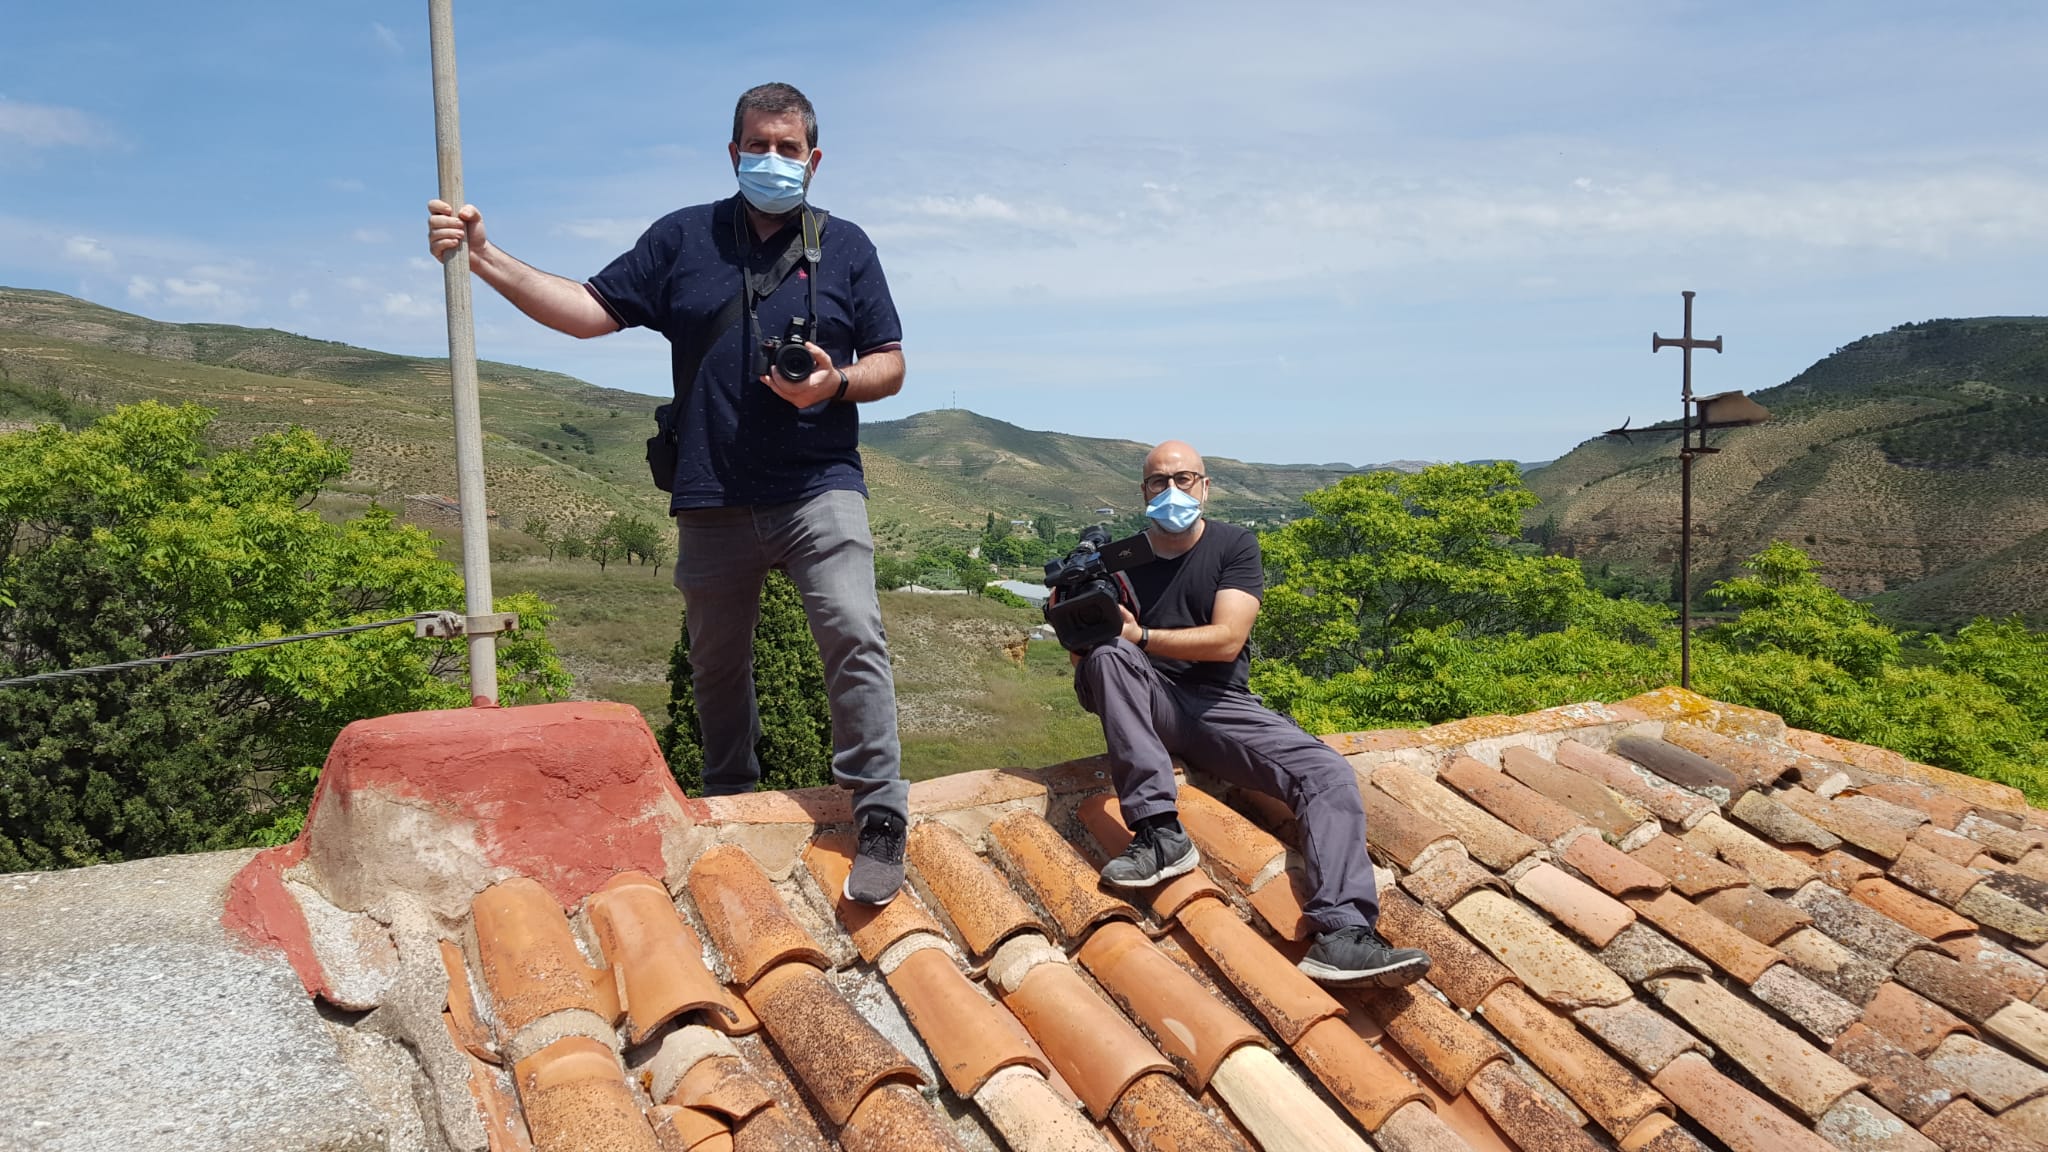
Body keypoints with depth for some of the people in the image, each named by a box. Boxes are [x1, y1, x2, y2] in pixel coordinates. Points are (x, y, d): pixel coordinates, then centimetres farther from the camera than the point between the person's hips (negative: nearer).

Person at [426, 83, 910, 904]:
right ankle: (729, 809, 29)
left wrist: (836, 382, -13)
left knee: (853, 633, -19)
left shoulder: (844, 247, 10)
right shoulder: (683, 239, 12)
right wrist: (485, 258, -3)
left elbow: (889, 365, 9)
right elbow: (591, 311, 7)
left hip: (818, 487, -2)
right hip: (712, 497, 2)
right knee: (715, 658, 11)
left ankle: (880, 820, -15)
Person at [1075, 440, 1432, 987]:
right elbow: (1086, 665, 7)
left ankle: (1341, 933, -39)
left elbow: (1227, 640, -9)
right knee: (1109, 655, -33)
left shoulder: (1234, 546, 5)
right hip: (1148, 706, 0)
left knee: (1327, 772, -23)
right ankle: (1159, 832, -39)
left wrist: (1140, 636, -14)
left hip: (1220, 705, 0)